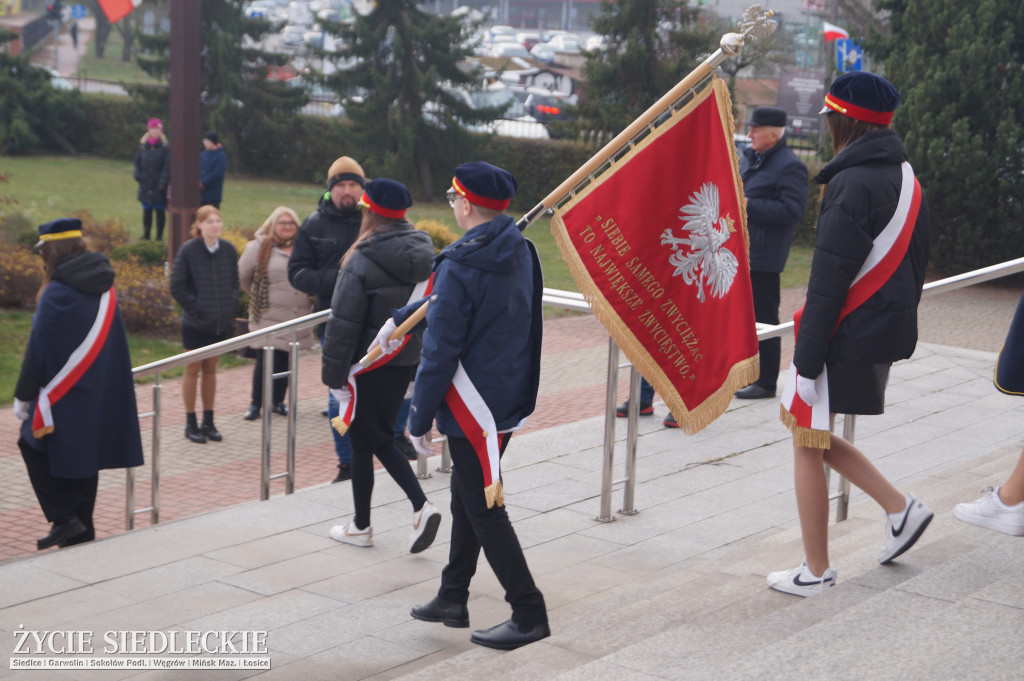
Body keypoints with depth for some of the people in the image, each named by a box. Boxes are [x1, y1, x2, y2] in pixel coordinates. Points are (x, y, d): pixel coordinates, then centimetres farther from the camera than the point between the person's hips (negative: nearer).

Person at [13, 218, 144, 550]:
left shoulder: (57, 295, -18)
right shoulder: (103, 288, 4)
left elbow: (39, 350, -14)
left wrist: (22, 397, -5)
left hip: (66, 398, -7)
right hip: (102, 395, 7)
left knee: (33, 445, 9)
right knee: (83, 460, 15)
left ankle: (64, 517, 0)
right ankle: (80, 532, 20)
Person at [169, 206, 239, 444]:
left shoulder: (228, 250, 2)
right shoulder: (188, 250, -11)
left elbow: (234, 281, 12)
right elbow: (177, 286, -9)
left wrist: (230, 306, 0)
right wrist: (196, 308, -12)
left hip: (221, 323, 4)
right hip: (196, 323, -4)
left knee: (211, 370, 12)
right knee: (193, 370, 4)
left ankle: (208, 421, 21)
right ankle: (191, 423, 13)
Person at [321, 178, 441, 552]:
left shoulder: (362, 263, -18)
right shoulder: (422, 254, 2)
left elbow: (343, 323, -17)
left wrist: (334, 375, -12)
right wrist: (423, 362, 16)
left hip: (369, 364, -6)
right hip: (405, 362, 7)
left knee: (362, 443, 8)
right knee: (383, 439, 18)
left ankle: (361, 526, 20)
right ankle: (422, 506, 1)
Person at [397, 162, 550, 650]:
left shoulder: (462, 266, -21)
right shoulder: (520, 252, 5)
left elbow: (440, 353, -19)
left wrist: (420, 419, -10)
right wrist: (401, 317, 28)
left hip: (473, 410, -9)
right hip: (511, 401, 9)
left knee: (484, 511, 0)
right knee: (465, 498, 20)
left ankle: (529, 615, 4)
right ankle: (452, 599, 30)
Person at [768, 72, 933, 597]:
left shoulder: (852, 185, -18)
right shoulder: (906, 179, 11)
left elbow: (829, 281, -21)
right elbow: (915, 263, 16)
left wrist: (807, 358, -19)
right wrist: (898, 327, 22)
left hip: (844, 338, -9)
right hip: (884, 336, 9)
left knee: (807, 445, 3)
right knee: (814, 436, 21)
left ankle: (816, 572, 10)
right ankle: (900, 508, 15)